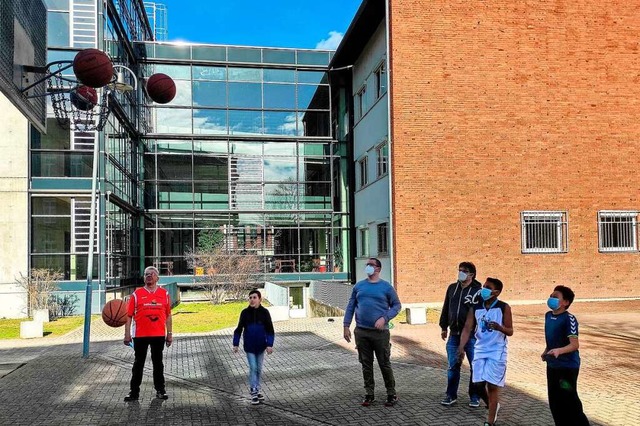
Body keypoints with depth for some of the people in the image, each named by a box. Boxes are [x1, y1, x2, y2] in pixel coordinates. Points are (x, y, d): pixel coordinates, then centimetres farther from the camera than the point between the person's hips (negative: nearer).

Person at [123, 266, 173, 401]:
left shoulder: (164, 294, 5)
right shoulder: (136, 294, 0)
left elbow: (168, 315, 8)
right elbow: (129, 315, 0)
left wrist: (169, 333, 7)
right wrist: (127, 334, -6)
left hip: (159, 335, 1)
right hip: (140, 335, -1)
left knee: (158, 362, 10)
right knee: (138, 363, 7)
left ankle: (160, 390, 21)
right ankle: (134, 392, 16)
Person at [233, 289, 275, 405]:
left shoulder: (264, 312, -8)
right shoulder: (245, 312, -7)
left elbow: (270, 330, -6)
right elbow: (239, 329, 0)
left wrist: (269, 345, -14)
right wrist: (236, 344, -3)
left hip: (261, 346, 1)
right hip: (249, 346, -1)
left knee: (259, 369, 11)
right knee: (253, 368, -4)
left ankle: (257, 390, 26)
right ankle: (253, 393, 5)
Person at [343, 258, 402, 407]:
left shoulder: (386, 287, -1)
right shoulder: (359, 286, 7)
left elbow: (397, 305, 2)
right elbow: (351, 306, 9)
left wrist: (385, 318, -12)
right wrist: (346, 326, 3)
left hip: (380, 332, -3)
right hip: (361, 332, 3)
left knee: (385, 364, 3)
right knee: (366, 364, 10)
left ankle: (391, 394, 18)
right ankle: (369, 394, 22)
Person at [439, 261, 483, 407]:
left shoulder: (478, 291, -7)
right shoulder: (452, 288, 9)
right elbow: (446, 308, 16)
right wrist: (444, 327, 16)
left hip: (472, 336, -4)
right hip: (454, 335, 4)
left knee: (475, 367, 5)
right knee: (453, 366, 9)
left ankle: (474, 397, 19)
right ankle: (451, 395, 20)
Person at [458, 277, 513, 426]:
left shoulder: (504, 308, -7)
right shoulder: (475, 308, 2)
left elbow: (510, 331, -5)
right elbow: (467, 328, -2)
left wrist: (499, 327, -28)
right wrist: (461, 347, -15)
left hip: (497, 351, -4)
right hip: (480, 350, 4)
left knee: (492, 385, -4)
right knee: (479, 384, 5)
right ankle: (492, 406, 35)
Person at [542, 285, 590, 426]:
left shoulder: (569, 319, -19)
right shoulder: (548, 315, 5)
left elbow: (575, 344, -24)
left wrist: (559, 351, -39)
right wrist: (546, 351, 10)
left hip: (568, 367, -8)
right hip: (552, 365, 8)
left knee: (569, 402, 0)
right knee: (554, 402, 15)